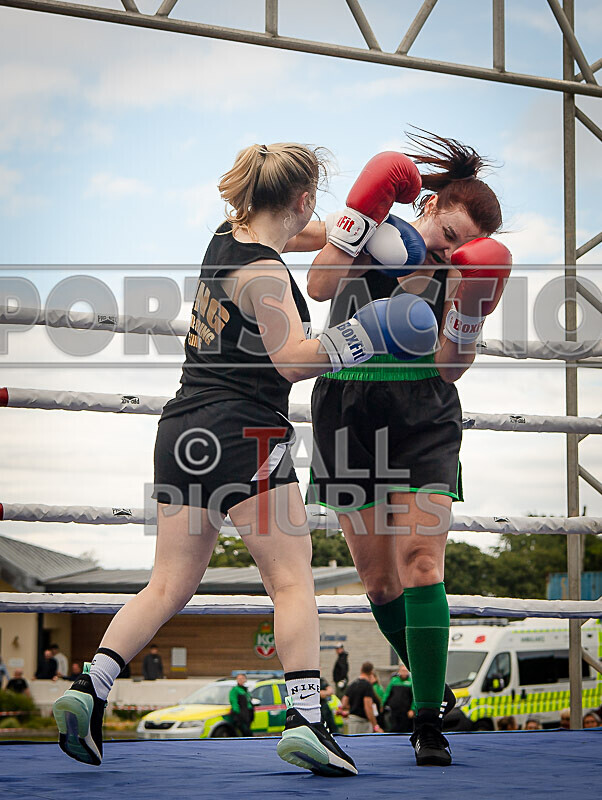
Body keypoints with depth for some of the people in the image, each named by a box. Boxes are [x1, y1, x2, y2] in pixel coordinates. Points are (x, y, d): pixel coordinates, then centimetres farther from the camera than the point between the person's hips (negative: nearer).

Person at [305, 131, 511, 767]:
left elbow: (450, 367, -4)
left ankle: (429, 722, -12)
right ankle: (429, 684, 27)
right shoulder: (376, 232, 0)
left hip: (423, 421, -1)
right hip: (349, 415, 1)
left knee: (420, 561, -15)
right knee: (377, 576, 4)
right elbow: (320, 287, -17)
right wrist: (358, 218, -23)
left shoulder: (459, 272, 2)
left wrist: (470, 307, -18)